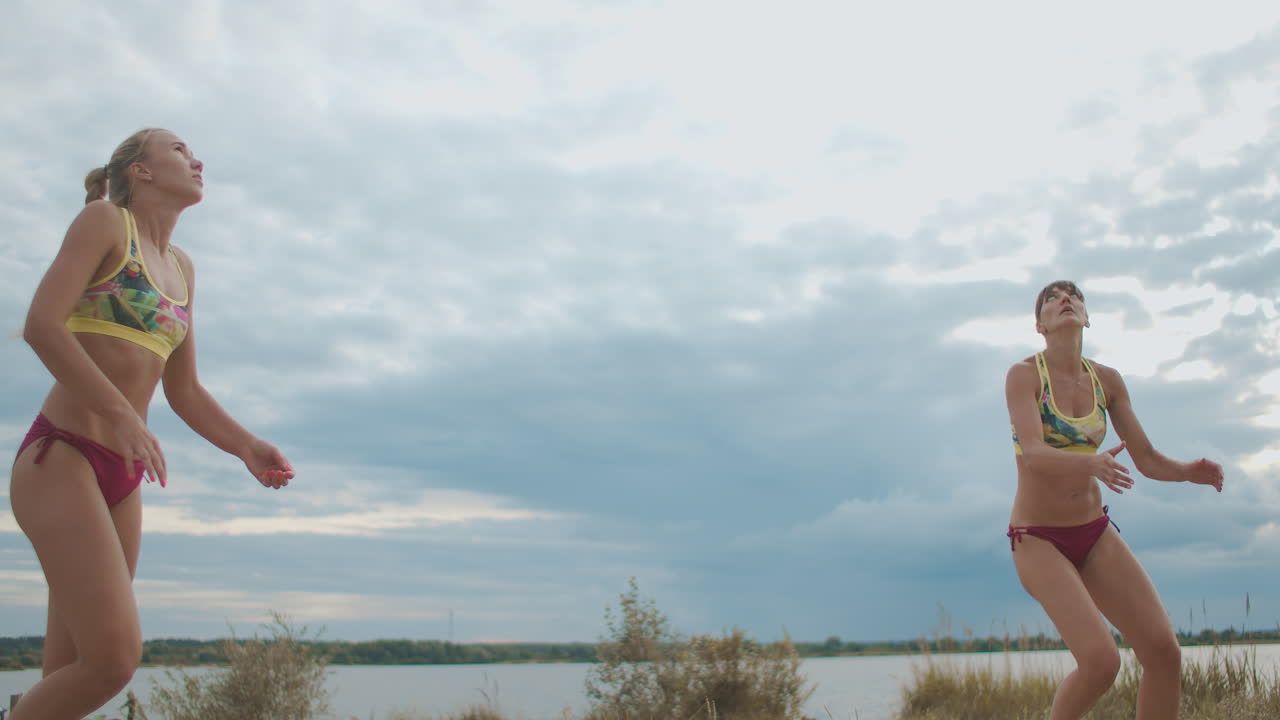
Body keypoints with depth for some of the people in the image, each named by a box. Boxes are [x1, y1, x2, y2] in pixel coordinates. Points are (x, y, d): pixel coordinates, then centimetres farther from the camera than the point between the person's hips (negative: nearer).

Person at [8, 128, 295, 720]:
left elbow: (183, 392, 19)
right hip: (58, 459, -7)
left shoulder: (181, 269, 18)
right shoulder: (103, 219, -2)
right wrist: (123, 416, -25)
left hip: (120, 479, 8)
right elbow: (41, 325, -16)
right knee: (115, 656, -20)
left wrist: (248, 449, 3)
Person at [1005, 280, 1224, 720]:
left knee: (1164, 652, -9)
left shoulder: (1107, 381, 4)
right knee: (1102, 662, -22)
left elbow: (1148, 460, 4)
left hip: (1095, 534, 6)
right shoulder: (1023, 375, -13)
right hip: (1038, 540, -5)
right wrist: (1092, 464, -47)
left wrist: (1189, 472, -18)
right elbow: (1033, 455, -28)